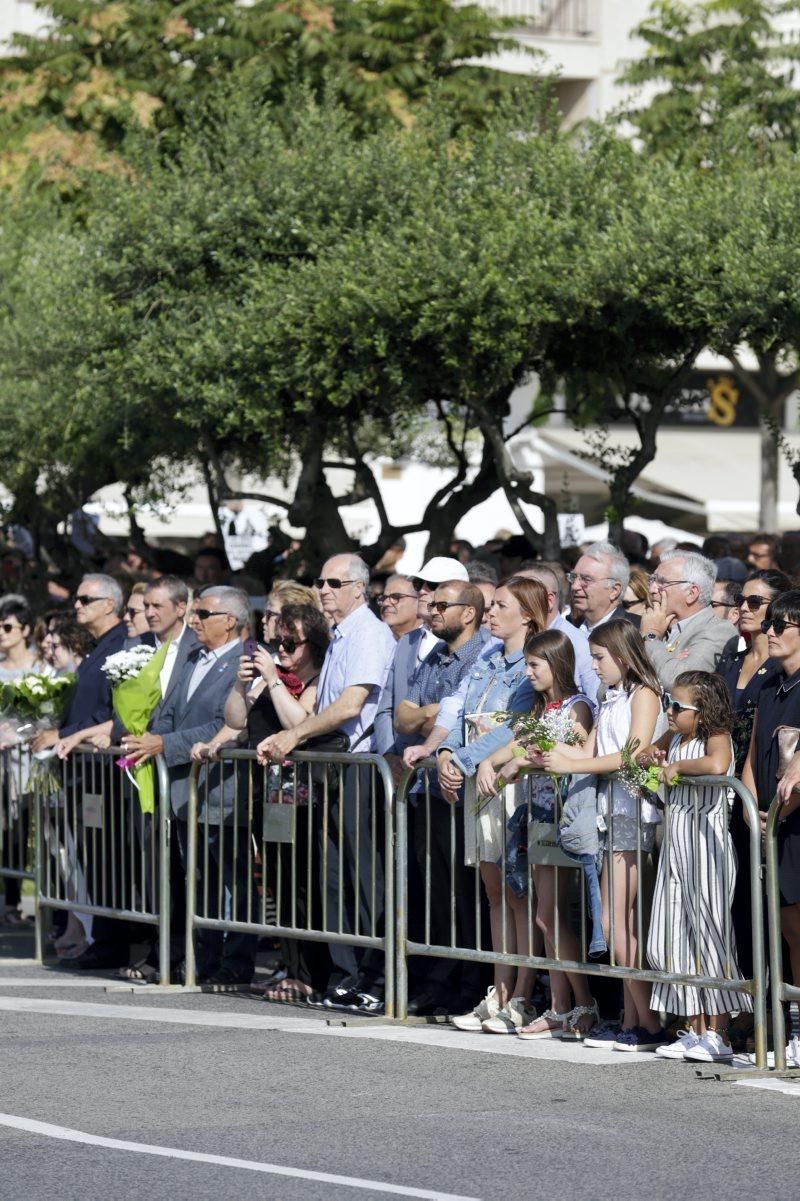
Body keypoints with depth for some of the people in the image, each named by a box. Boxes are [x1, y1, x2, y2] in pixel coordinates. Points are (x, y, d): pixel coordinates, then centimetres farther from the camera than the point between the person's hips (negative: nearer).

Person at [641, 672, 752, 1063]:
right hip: (675, 849, 9)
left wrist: (676, 766, -20)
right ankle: (695, 1029, 15)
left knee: (709, 938, -5)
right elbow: (650, 752, 32)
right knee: (675, 942, 8)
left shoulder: (716, 737, -11)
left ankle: (718, 1035, 0)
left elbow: (717, 765, -34)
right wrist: (650, 756, 8)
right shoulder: (675, 738, 12)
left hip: (707, 847, -9)